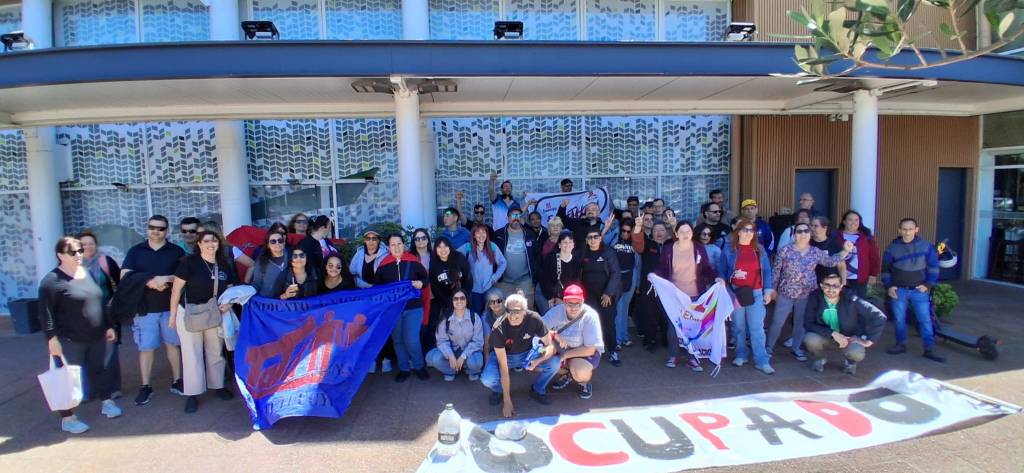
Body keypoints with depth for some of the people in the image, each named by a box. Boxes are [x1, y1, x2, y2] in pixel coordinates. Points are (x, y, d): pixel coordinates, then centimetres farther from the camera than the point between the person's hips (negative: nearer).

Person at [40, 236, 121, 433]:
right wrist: (52, 338, -19)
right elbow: (45, 313, -14)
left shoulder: (88, 273, 10)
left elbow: (99, 303, 16)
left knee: (98, 370, 17)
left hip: (96, 337, 6)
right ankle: (67, 417, 13)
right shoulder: (52, 280, -12)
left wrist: (108, 326, 16)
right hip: (69, 340, -6)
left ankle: (106, 402, 30)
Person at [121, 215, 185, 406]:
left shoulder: (176, 251, 4)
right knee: (146, 348, 4)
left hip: (171, 307, 0)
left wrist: (167, 279, -18)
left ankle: (177, 381, 18)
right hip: (145, 308, 0)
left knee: (173, 344, 8)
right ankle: (145, 387, 14)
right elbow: (124, 277, -3)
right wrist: (149, 282, -18)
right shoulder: (135, 251, 5)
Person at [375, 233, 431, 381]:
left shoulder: (413, 262, -4)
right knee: (398, 340, 12)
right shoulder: (383, 265, -2)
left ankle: (418, 366, 18)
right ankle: (404, 368, 29)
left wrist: (421, 283, -14)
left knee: (411, 340, -7)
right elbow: (377, 286, 6)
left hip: (413, 307, -2)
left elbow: (426, 278, 6)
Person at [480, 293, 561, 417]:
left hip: (528, 353, 2)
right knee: (487, 379, -30)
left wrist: (537, 361, -40)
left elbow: (550, 346, -17)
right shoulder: (498, 328, -31)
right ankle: (499, 391, 8)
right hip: (504, 355, -2)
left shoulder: (534, 319, -26)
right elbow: (503, 367, -30)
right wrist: (507, 401, -28)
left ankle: (538, 390, 6)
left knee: (554, 363, -24)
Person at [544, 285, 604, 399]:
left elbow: (590, 350, -23)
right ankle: (565, 374, 7)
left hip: (586, 351, -4)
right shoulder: (557, 311, -17)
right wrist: (555, 335, -34)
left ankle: (584, 382, 6)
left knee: (579, 372, -35)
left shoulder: (590, 316, -25)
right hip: (563, 348, 4)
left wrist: (565, 355, -22)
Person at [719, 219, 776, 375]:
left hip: (756, 294, 1)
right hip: (735, 294, 0)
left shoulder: (759, 249, 7)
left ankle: (762, 361, 0)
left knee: (757, 328, -3)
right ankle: (741, 355, 21)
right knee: (738, 327, 8)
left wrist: (768, 290, 1)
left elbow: (766, 271, 7)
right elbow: (722, 272, 4)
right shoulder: (728, 249, 1)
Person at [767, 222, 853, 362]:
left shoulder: (816, 252, 3)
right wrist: (773, 288, -2)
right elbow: (775, 270, -4)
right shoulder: (785, 250, -8)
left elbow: (830, 261, 8)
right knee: (777, 322, 2)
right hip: (785, 293, -3)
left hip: (806, 295, 3)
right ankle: (769, 347, 17)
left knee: (801, 323, 14)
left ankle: (796, 348, 29)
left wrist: (845, 251, -6)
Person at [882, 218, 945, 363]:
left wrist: (928, 284, -2)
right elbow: (885, 268, 7)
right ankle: (901, 344, 21)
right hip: (898, 290, 1)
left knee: (925, 320, -1)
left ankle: (929, 349, 7)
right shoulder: (892, 247, 0)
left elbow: (933, 266, 5)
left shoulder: (926, 246, -2)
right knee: (899, 319, 8)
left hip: (919, 290, -1)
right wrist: (889, 286, 0)